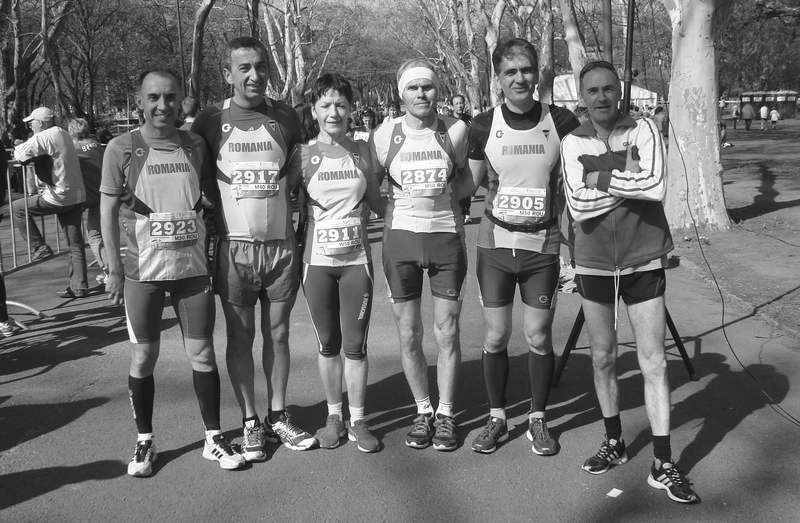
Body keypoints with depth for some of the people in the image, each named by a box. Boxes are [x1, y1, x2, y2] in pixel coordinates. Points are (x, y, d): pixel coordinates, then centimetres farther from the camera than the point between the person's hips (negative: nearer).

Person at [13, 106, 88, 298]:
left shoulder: (43, 138, -12)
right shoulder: (63, 134, 15)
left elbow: (19, 155, -13)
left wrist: (18, 146, 9)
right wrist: (25, 146, 11)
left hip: (59, 197, -8)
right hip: (76, 196, 8)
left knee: (18, 208, 11)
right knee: (75, 244, 9)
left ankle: (40, 248, 11)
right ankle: (79, 287, 12)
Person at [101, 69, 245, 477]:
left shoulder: (194, 146, 5)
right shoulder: (122, 149, -3)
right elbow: (109, 210, 0)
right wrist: (114, 269, -5)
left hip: (192, 267, 2)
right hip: (142, 271, -2)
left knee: (202, 354, 5)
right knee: (143, 358, 6)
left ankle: (213, 438, 18)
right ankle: (144, 442, 21)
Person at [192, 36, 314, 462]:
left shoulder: (285, 117, 5)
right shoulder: (210, 121, 0)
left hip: (282, 245, 2)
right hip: (234, 247, -1)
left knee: (278, 334, 10)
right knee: (239, 338, 6)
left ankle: (278, 417, 22)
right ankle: (250, 422, 17)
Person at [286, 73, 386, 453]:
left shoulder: (362, 152, 3)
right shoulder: (303, 156, -2)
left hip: (357, 259, 1)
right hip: (318, 261, 0)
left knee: (355, 345, 2)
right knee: (328, 345, 9)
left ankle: (357, 421, 16)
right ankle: (334, 417, 25)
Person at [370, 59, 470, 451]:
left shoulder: (455, 131, -4)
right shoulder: (385, 135, -2)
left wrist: (441, 196, 1)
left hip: (447, 236, 0)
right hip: (400, 237, 1)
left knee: (447, 333, 4)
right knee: (408, 335, 6)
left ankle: (445, 413, 21)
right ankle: (422, 410, 24)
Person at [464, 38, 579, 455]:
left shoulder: (562, 122, -4)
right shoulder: (483, 126, -2)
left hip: (543, 246, 0)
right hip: (495, 244, 1)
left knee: (539, 337, 6)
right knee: (495, 337, 7)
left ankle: (538, 419, 24)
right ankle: (496, 418, 24)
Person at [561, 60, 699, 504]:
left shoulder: (643, 130, -4)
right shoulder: (573, 143, -1)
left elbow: (657, 186, -21)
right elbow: (578, 206, -13)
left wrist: (603, 178, -15)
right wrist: (630, 181, -15)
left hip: (644, 263, -2)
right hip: (594, 264, 2)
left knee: (653, 362, -1)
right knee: (603, 359, 12)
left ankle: (663, 465, 6)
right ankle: (614, 443, 30)